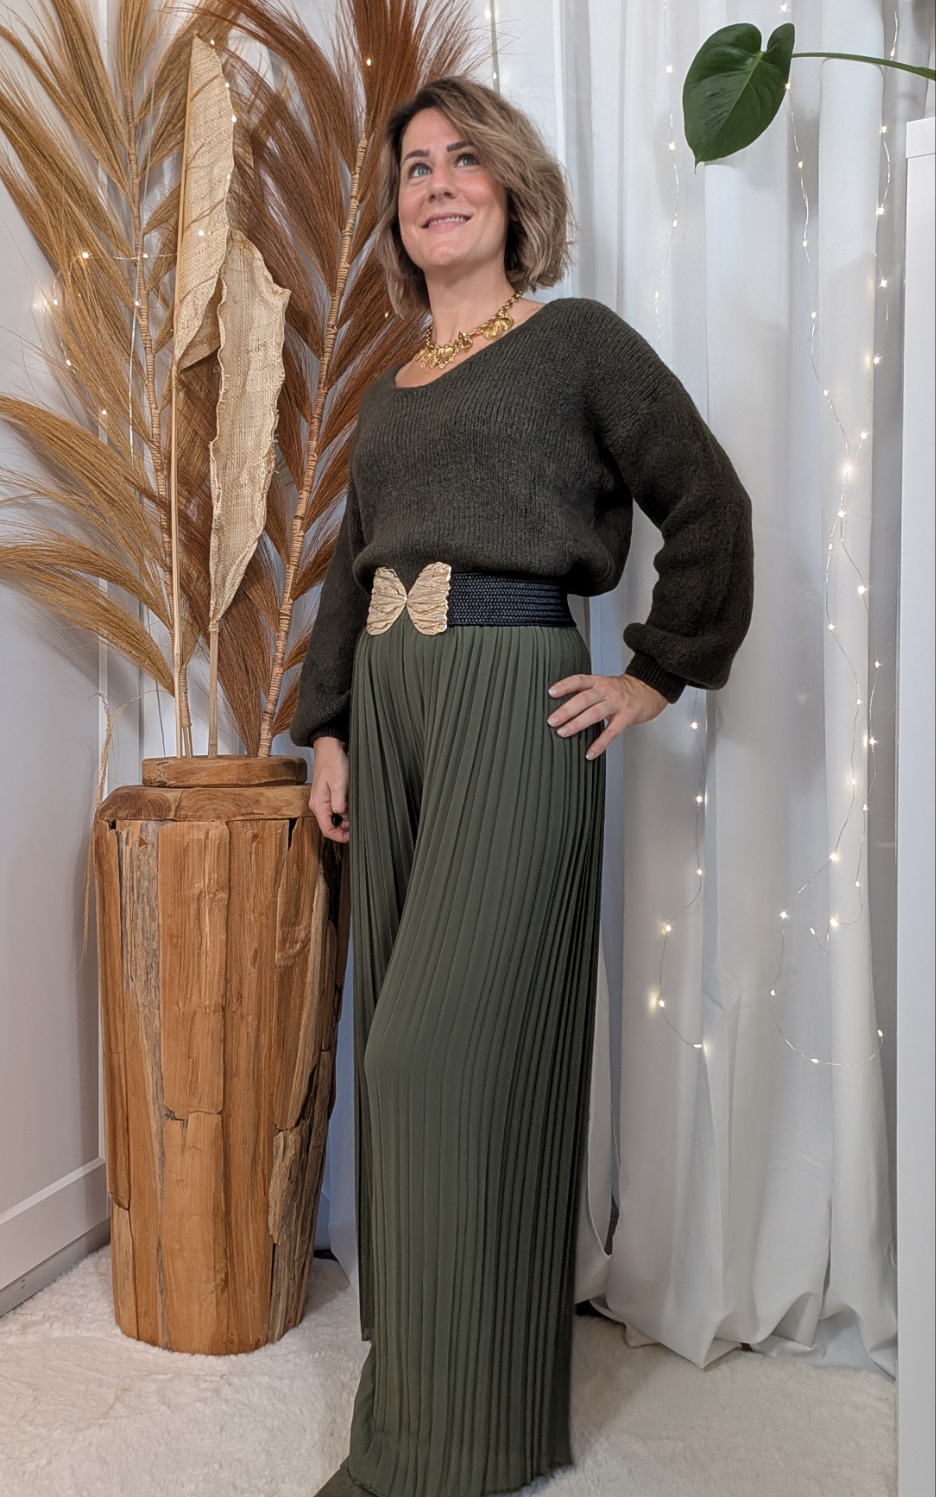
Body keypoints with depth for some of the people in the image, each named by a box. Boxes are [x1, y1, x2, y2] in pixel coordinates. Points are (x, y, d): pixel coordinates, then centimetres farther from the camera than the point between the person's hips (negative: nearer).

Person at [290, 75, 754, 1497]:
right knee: (403, 1035, 11)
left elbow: (709, 505, -2)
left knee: (446, 1048, -8)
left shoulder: (578, 339, 2)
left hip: (516, 697, -7)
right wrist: (328, 729, 11)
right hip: (389, 699, 7)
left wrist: (656, 676, -6)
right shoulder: (390, 391, 20)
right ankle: (421, 1350, 30)